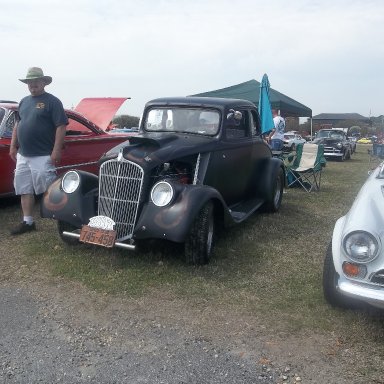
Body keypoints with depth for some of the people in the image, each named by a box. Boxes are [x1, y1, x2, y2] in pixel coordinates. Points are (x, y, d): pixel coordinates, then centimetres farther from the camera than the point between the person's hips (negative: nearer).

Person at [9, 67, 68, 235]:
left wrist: (56, 150, -18)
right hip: (22, 156, 8)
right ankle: (28, 222, 19)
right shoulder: (24, 101, 17)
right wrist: (13, 146, 16)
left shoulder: (52, 101, -5)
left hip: (43, 157, -7)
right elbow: (17, 125, 23)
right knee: (24, 190, 10)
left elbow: (61, 126, -13)